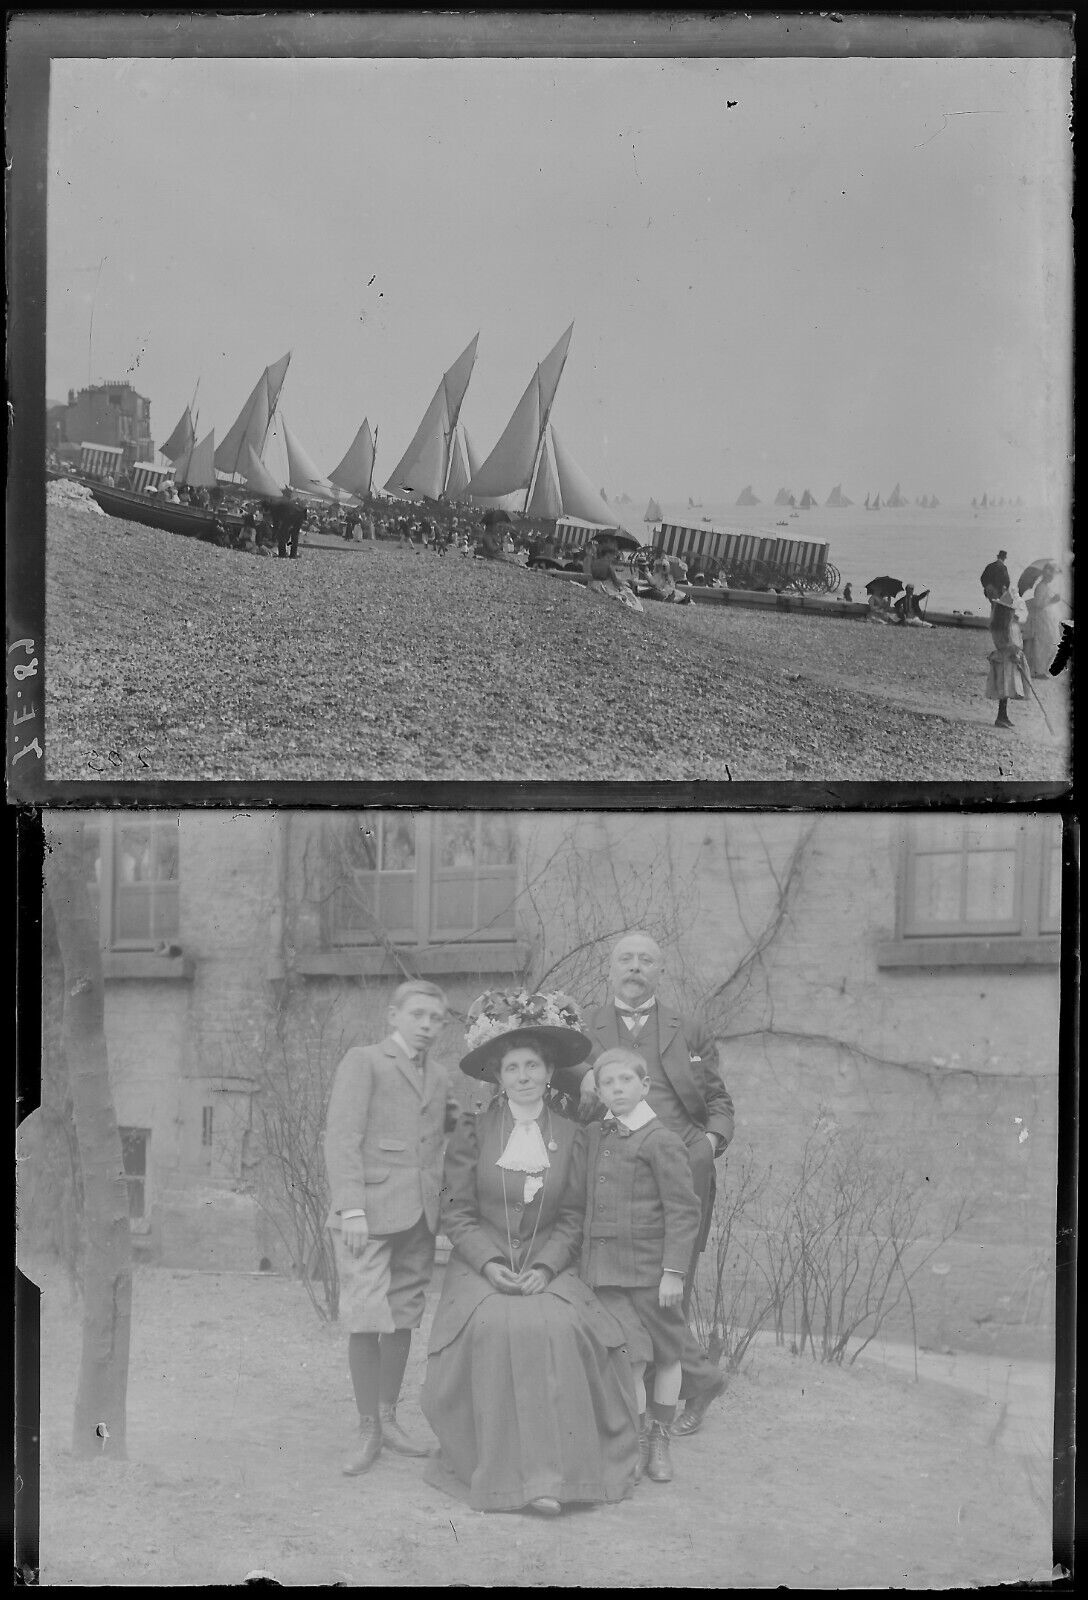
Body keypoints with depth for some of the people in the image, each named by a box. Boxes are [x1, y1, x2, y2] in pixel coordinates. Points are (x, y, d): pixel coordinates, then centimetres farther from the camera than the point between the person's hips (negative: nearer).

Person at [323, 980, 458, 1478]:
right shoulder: (362, 1062, 0)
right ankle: (368, 1430, 3)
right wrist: (351, 1208, -17)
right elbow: (342, 1137, -7)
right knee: (366, 1320, -7)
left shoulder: (438, 1079, 20)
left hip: (420, 1214, 6)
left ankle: (388, 1419, 21)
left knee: (402, 1319, 9)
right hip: (369, 1212, -6)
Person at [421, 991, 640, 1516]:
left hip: (547, 1268, 1)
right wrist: (490, 1263, -13)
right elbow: (456, 1212, 0)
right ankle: (500, 1468, -21)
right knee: (496, 1328, -30)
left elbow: (571, 1218, 5)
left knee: (561, 1328, -28)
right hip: (480, 1267, -1)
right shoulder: (472, 1131, 3)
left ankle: (550, 1473, -23)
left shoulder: (571, 1136, 8)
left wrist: (544, 1267, -10)